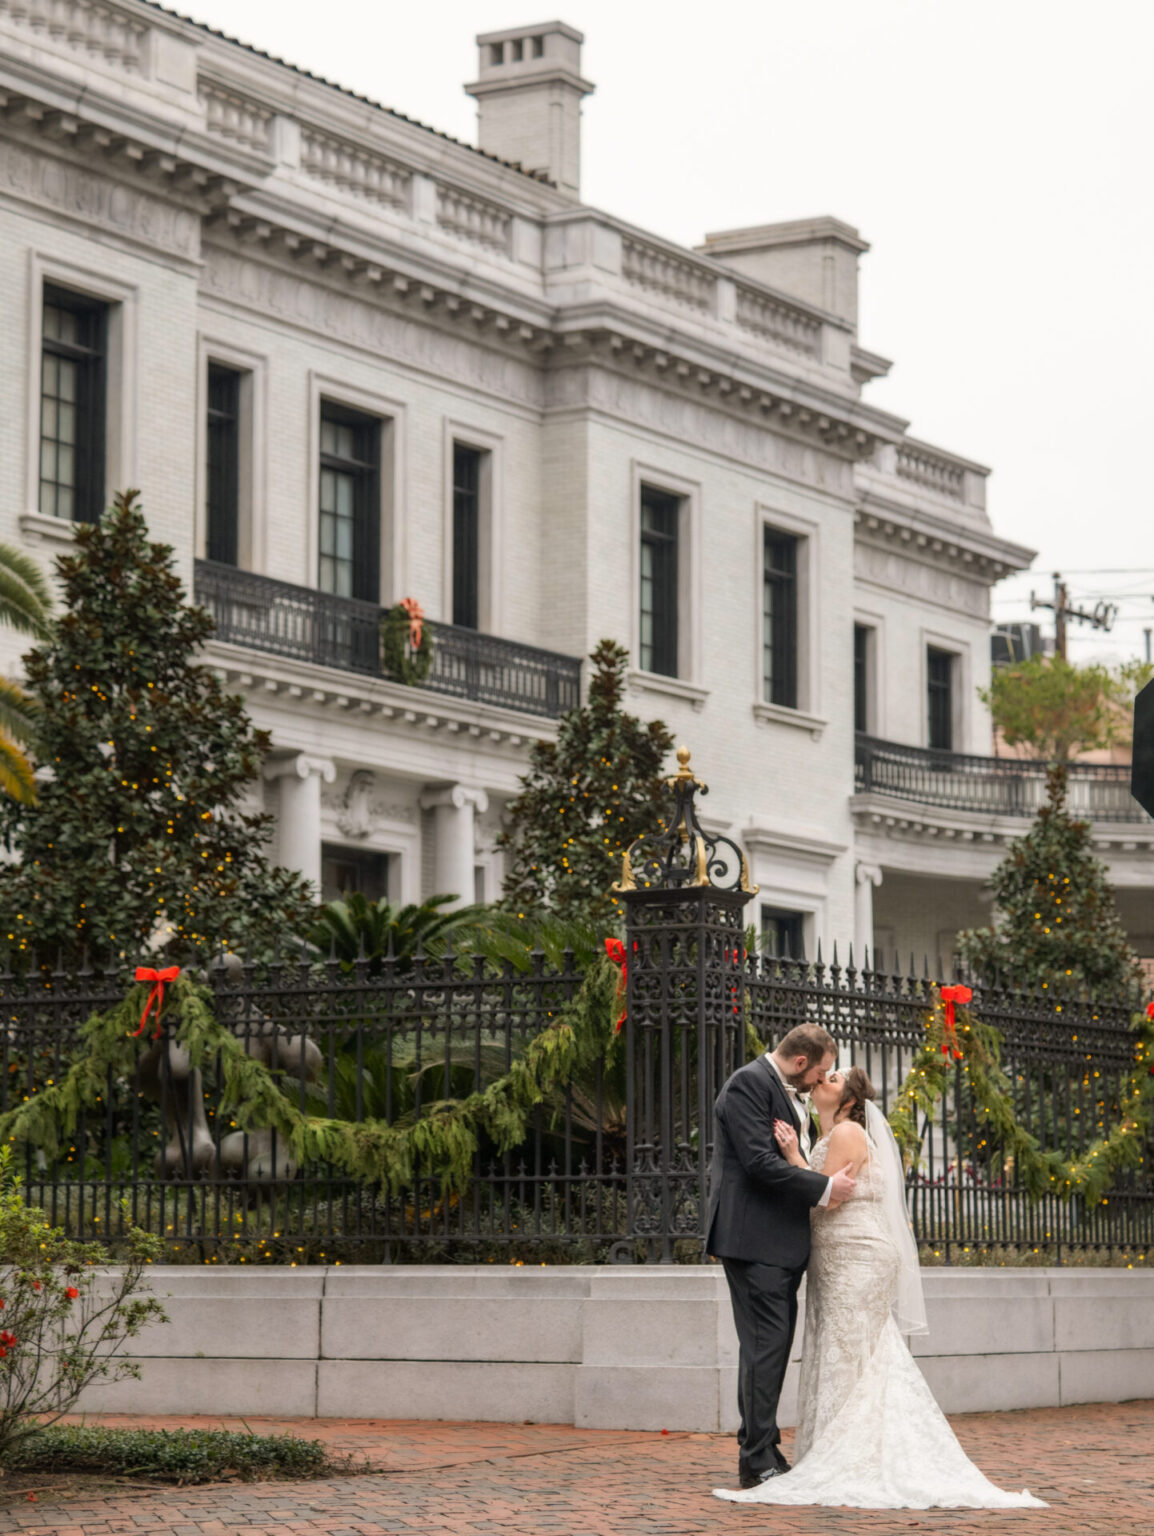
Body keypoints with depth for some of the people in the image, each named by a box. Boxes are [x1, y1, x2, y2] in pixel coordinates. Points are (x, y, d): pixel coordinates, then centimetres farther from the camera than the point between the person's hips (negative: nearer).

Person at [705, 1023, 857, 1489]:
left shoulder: (786, 1091, 19)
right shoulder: (749, 1084, -12)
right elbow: (759, 1162, -20)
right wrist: (824, 1188, -17)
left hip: (782, 1242, 10)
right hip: (754, 1237, -10)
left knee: (775, 1344, 11)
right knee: (765, 1342, -11)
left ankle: (764, 1452, 16)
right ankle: (757, 1461, -9)